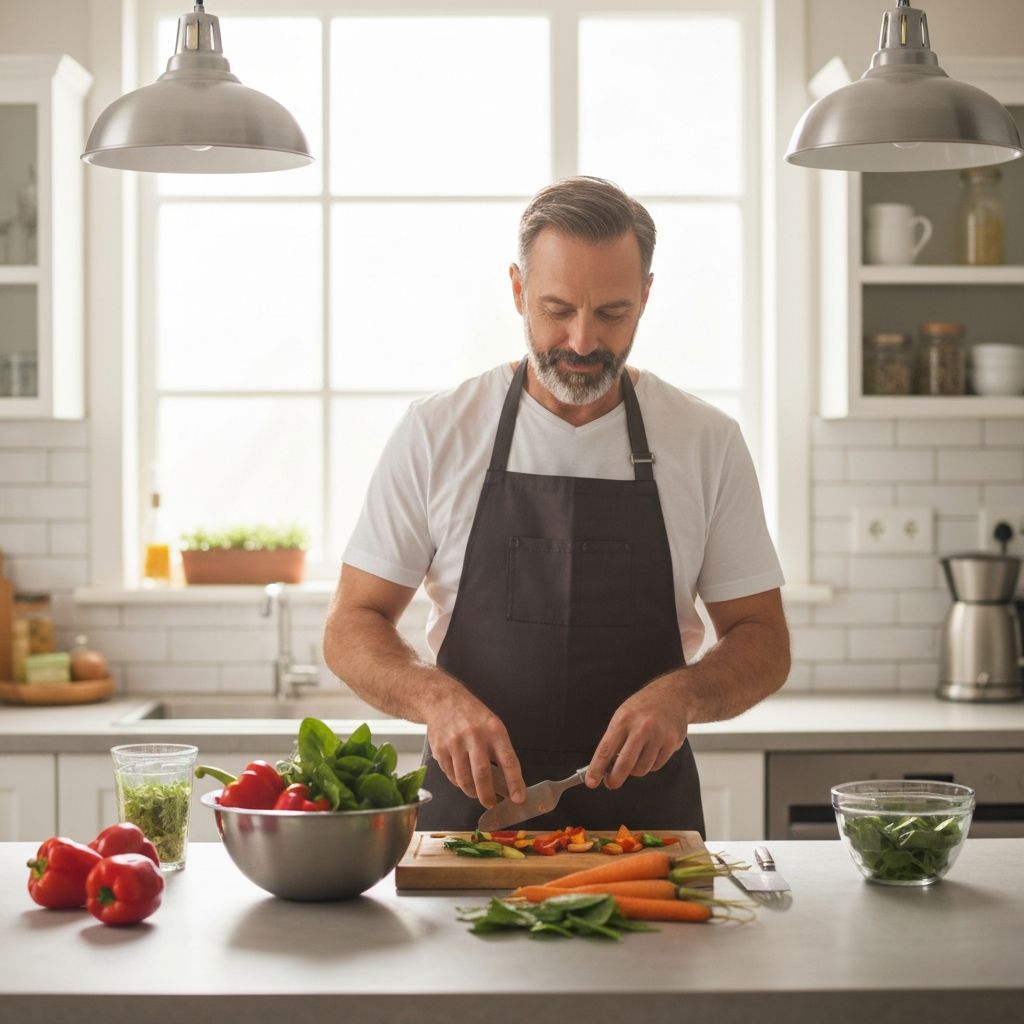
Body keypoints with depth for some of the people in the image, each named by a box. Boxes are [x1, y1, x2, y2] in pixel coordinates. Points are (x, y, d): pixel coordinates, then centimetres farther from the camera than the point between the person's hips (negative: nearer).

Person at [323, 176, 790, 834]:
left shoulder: (708, 441, 4)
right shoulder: (436, 433, 1)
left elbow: (764, 644, 8)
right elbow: (351, 629, 3)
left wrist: (682, 694, -13)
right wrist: (437, 698, -17)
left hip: (645, 810, 1)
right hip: (472, 799, 0)